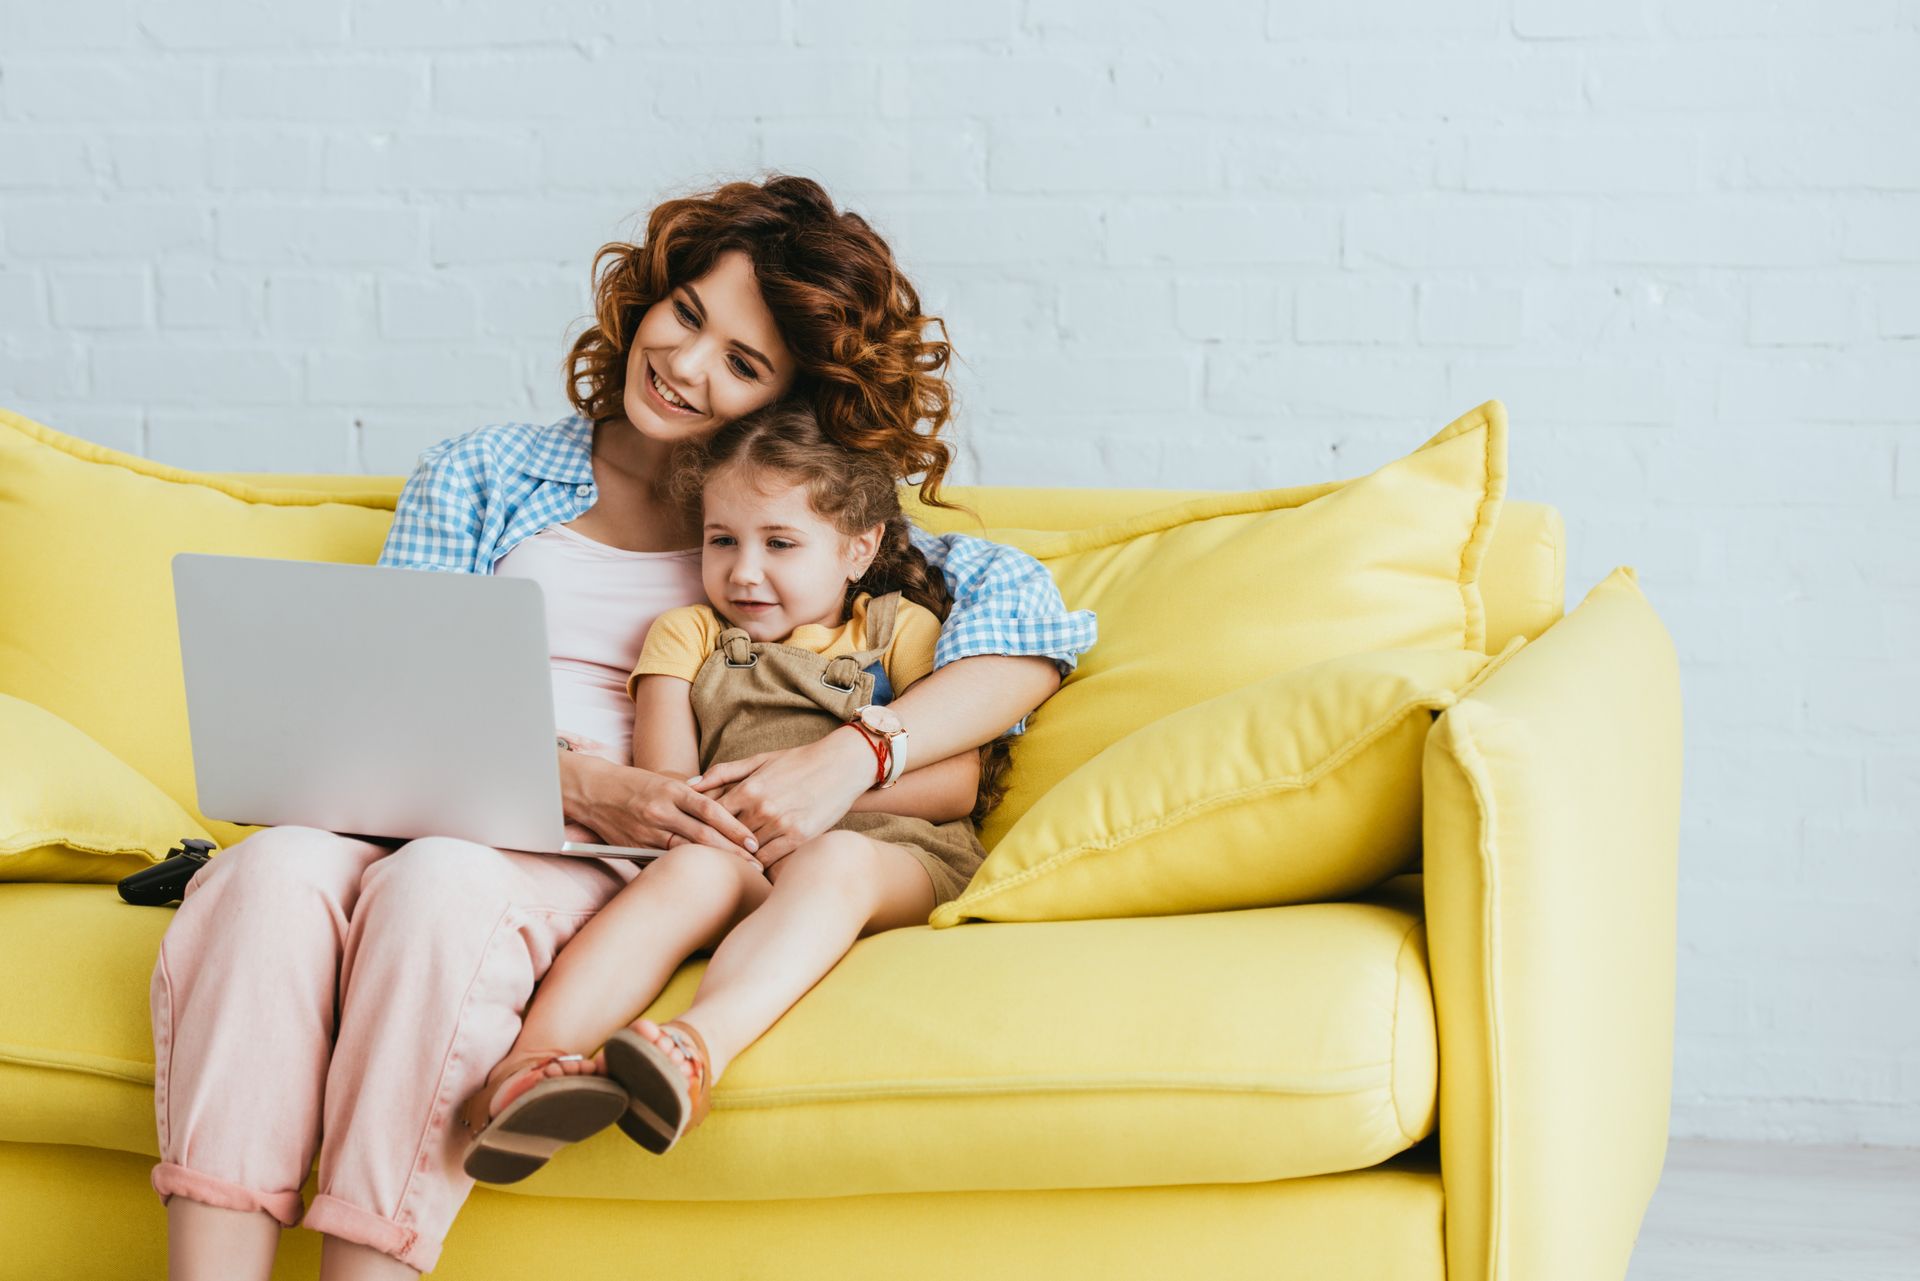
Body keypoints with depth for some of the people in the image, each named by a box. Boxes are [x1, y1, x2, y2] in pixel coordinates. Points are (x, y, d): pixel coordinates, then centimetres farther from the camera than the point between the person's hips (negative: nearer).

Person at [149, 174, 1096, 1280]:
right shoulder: (480, 476, 22)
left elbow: (1036, 617, 4)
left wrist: (850, 757, -13)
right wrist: (579, 780, -11)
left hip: (611, 864, -2)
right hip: (425, 817, 2)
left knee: (440, 885, -37)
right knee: (274, 872, -34)